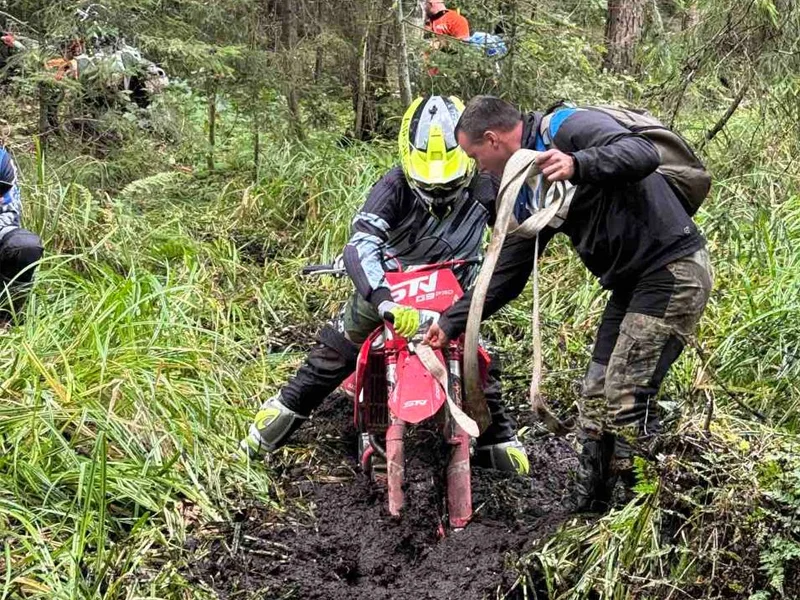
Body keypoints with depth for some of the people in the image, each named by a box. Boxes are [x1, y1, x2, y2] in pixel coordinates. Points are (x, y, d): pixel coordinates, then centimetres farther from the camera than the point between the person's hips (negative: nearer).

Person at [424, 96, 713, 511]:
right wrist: (451, 323, 18)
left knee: (626, 398, -12)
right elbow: (506, 274, 19)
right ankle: (588, 510, 21)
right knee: (596, 396, 10)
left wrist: (577, 166, -42)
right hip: (630, 282, 10)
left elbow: (643, 153, -27)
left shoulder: (568, 127, -11)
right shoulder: (529, 191, 15)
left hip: (672, 269, -10)